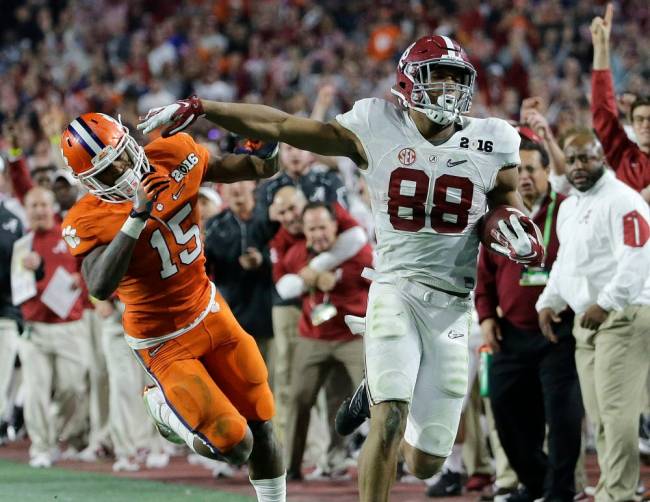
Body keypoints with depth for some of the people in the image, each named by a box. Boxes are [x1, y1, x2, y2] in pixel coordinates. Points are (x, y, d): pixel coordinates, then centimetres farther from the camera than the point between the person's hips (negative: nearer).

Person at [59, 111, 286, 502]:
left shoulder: (172, 158, -11)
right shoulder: (90, 221, -23)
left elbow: (256, 168, 2)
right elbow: (101, 287, -42)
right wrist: (137, 217, -45)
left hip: (209, 310, 5)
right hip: (165, 344, -5)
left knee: (261, 429, 10)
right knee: (235, 447, -10)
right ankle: (161, 406, 17)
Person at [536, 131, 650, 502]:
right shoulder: (569, 208, 19)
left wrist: (606, 305, -20)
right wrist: (549, 302, 16)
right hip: (587, 318, 9)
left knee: (616, 410, -13)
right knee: (598, 414, 8)